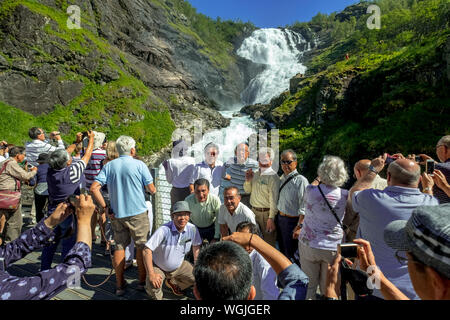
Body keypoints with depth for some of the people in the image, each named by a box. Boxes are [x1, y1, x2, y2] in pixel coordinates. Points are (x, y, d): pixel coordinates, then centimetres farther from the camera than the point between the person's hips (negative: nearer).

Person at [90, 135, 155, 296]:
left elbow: (94, 188, -6)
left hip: (116, 214, 4)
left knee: (119, 246, 15)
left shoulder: (109, 166, 1)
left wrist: (105, 208, -1)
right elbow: (151, 189, -6)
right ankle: (142, 281, 23)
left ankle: (119, 284, 24)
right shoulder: (140, 165, -9)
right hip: (138, 212, -4)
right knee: (141, 246, 11)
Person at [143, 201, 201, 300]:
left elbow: (196, 246, 0)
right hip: (158, 267, -4)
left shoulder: (192, 229, -18)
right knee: (152, 289, -27)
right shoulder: (164, 230, -32)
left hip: (179, 266, 4)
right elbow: (147, 250, -31)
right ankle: (158, 296, 11)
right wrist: (151, 274, -32)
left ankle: (173, 283, 20)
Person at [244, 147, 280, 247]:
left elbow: (274, 199, -16)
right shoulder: (256, 174, 9)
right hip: (254, 211, 7)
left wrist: (271, 218, -18)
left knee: (268, 242, 4)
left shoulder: (273, 176, -13)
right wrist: (248, 180, -5)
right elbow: (247, 190, 15)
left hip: (266, 213, -7)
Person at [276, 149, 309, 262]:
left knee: (290, 254, 6)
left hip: (292, 221, -7)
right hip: (280, 219, 8)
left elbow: (304, 208, -21)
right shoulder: (282, 178, 7)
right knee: (282, 251, 22)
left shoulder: (301, 181, -18)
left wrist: (299, 226, -23)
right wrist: (276, 217, 11)